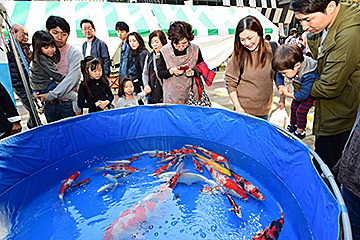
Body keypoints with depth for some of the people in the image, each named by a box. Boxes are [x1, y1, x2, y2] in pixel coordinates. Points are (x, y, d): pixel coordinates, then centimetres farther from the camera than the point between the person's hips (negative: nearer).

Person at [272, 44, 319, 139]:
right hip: (299, 89, 7)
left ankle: (300, 132, 16)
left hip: (310, 92, -7)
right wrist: (281, 86, -16)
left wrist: (287, 94, -27)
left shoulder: (308, 76, -44)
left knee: (301, 111, -5)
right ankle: (293, 125, 37)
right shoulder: (290, 65, -24)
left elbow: (303, 94, -36)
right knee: (294, 106, 14)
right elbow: (278, 74, -3)